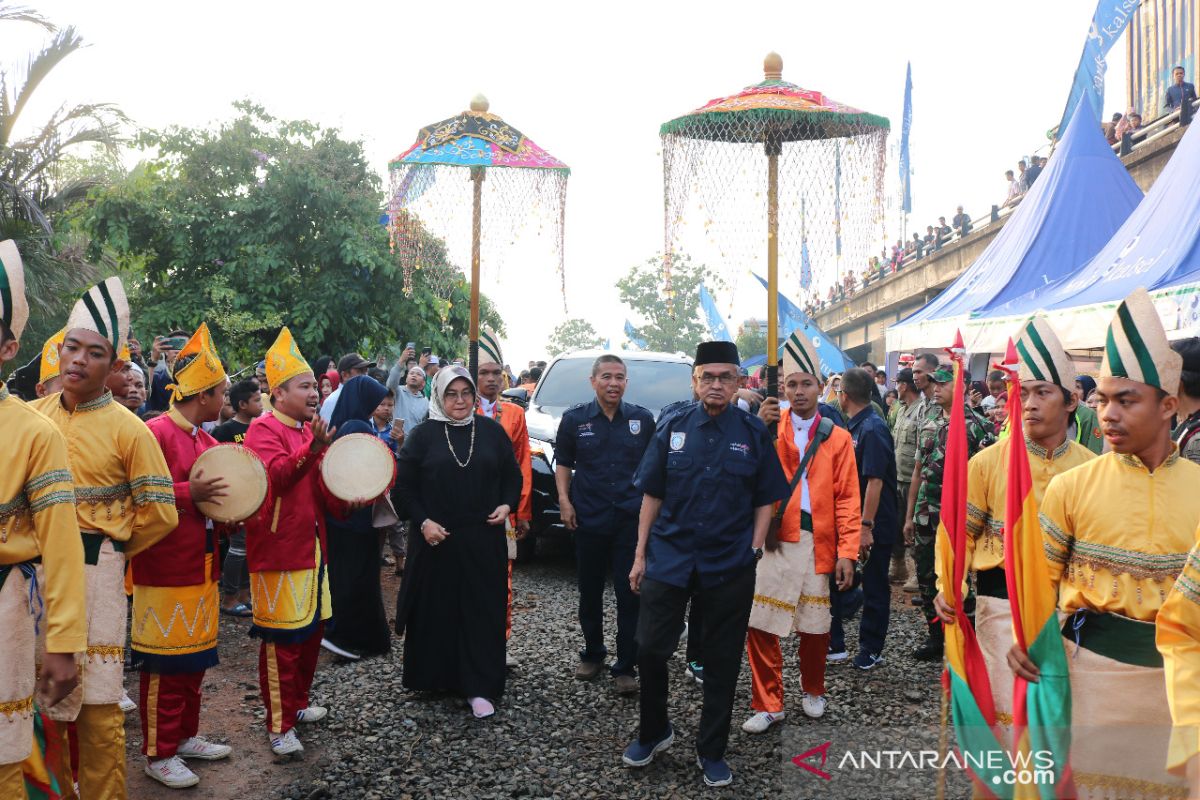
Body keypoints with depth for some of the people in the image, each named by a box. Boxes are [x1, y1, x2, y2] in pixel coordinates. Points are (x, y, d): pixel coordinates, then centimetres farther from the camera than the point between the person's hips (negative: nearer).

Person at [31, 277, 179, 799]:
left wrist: (109, 550, 2)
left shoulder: (127, 429, -6)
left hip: (95, 573, -4)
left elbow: (160, 512, -5)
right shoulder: (33, 415, 6)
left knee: (95, 702, 2)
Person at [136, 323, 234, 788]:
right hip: (165, 571, -8)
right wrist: (188, 494, -25)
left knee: (196, 659, 15)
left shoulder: (205, 440, 13)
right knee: (165, 664, 1)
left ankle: (186, 736, 29)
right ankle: (158, 754, 13)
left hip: (202, 569, 8)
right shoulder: (155, 433, -13)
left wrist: (228, 497, 3)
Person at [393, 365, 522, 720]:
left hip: (483, 540, 1)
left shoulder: (492, 431, 5)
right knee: (435, 608, 5)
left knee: (482, 611, 1)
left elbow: (512, 475, 12)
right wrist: (423, 522, -8)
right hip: (436, 539, -1)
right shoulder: (423, 435, 1)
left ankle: (479, 687, 7)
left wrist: (507, 505, -5)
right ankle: (433, 676, 23)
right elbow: (405, 485, 2)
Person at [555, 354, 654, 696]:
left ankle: (625, 668, 9)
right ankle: (592, 654, 30)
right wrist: (564, 500, -2)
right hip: (588, 518, 1)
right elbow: (563, 463, 8)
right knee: (590, 593, 12)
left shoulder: (643, 419, 3)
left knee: (630, 595, -1)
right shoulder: (575, 418, 2)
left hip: (632, 519, -1)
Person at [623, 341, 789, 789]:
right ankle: (653, 732, 28)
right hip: (668, 558, 1)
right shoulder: (673, 428, 3)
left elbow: (765, 500, 4)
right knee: (649, 650, 3)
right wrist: (640, 555, 4)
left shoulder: (754, 433, 0)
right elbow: (652, 495, 6)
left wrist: (754, 551, -5)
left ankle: (711, 752, 26)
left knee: (722, 663, 9)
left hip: (730, 566, -1)